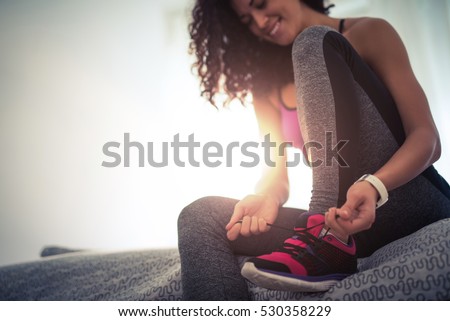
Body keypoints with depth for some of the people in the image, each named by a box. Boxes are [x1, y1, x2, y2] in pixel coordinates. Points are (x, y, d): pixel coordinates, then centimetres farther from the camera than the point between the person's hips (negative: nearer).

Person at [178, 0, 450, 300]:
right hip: (338, 219, 4)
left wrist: (374, 186, -27)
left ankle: (330, 235, -29)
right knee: (201, 216, -15)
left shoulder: (368, 33, 3)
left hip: (407, 200, -4)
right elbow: (276, 173, 6)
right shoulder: (267, 85, 15)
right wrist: (267, 197, -19)